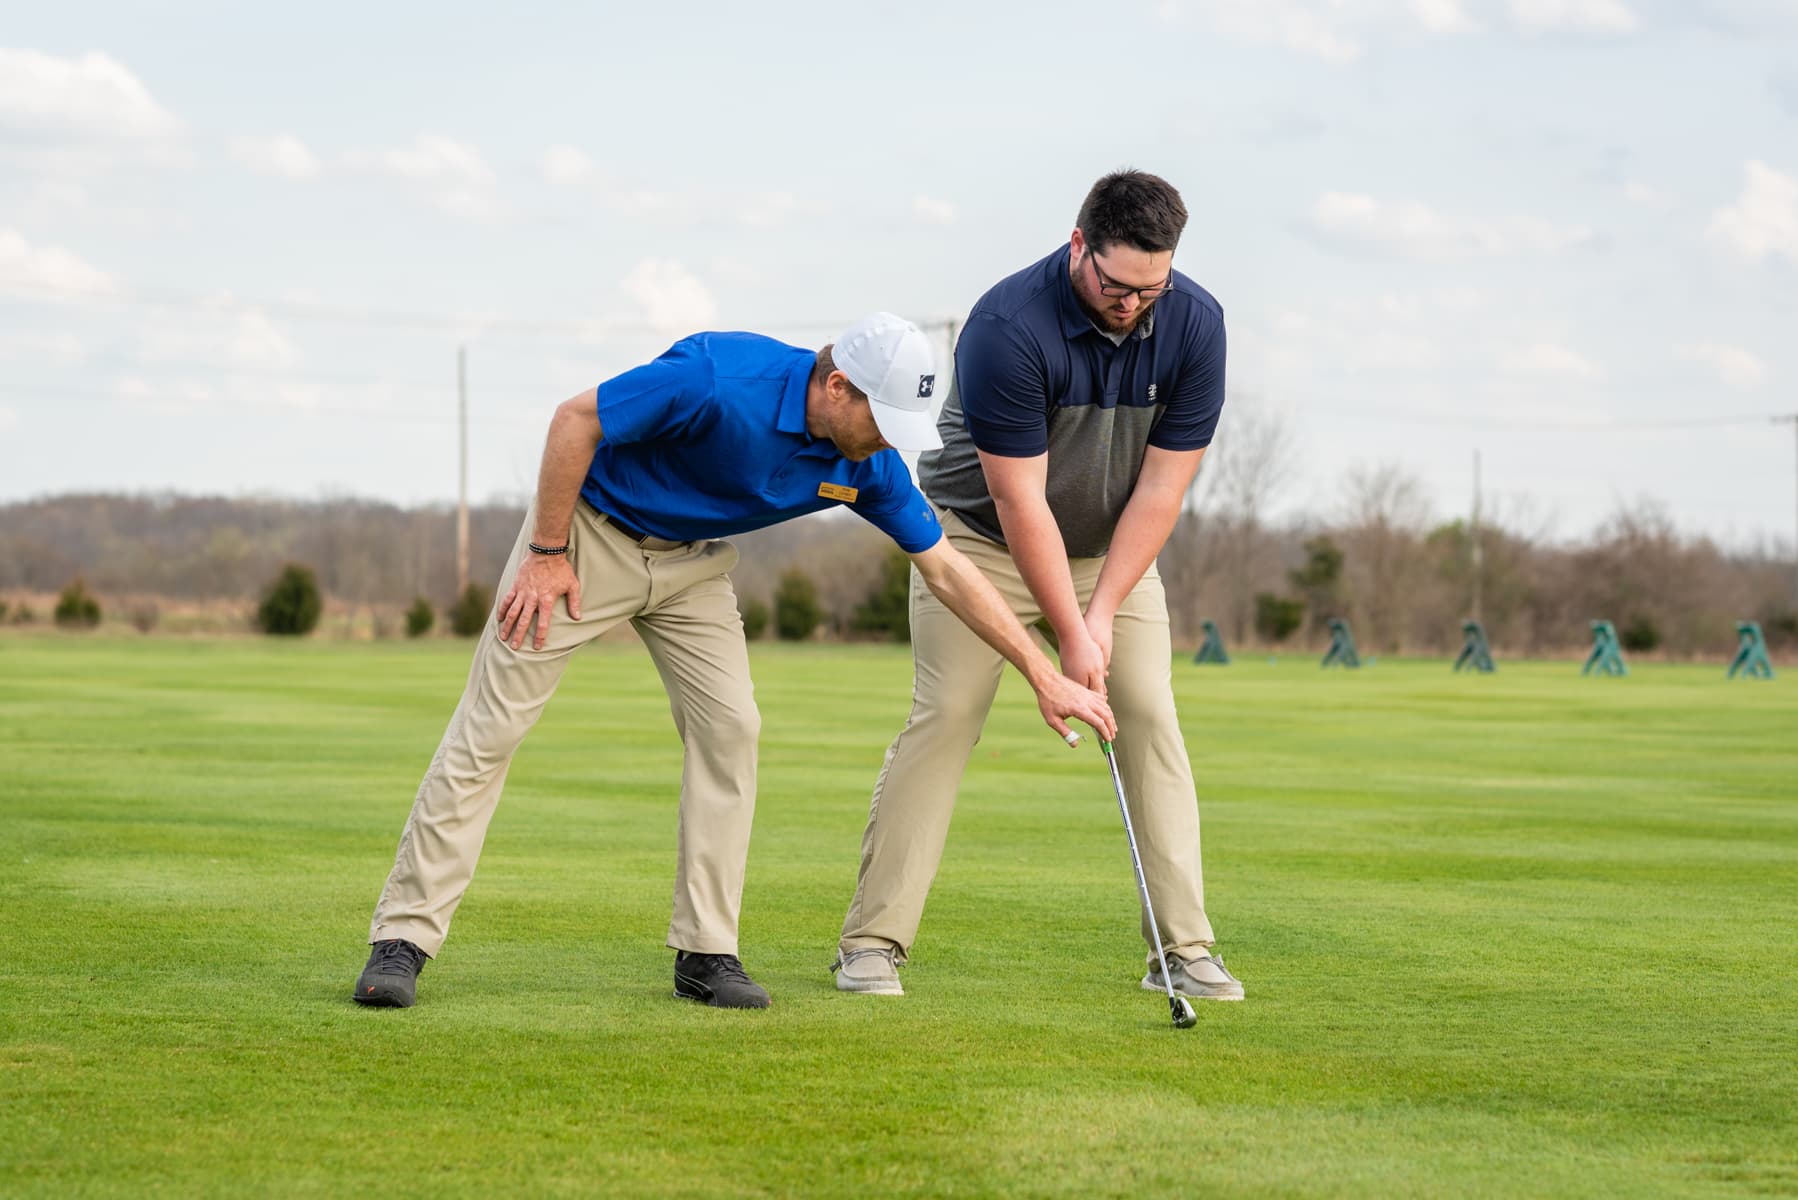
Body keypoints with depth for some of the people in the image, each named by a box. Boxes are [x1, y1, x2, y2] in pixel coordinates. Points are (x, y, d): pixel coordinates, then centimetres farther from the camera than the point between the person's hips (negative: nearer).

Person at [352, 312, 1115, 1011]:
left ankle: (706, 952, -2)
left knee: (729, 724, -9)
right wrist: (546, 552, -20)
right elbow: (577, 418, -24)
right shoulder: (722, 379, -34)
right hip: (590, 528, -5)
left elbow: (946, 570, -4)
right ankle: (403, 938, -6)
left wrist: (1046, 677, -5)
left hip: (694, 558, 6)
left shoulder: (866, 463, -14)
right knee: (491, 725, -8)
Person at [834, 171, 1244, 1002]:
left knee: (1149, 715, -7)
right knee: (943, 717, -12)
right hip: (984, 536, -4)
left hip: (1114, 544, 4)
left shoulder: (1194, 324, -18)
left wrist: (1103, 612, -17)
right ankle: (873, 941, -6)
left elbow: (1161, 486, -13)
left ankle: (1183, 947, -4)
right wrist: (1070, 636, -25)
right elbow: (1019, 499, -27)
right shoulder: (1008, 327, -30)